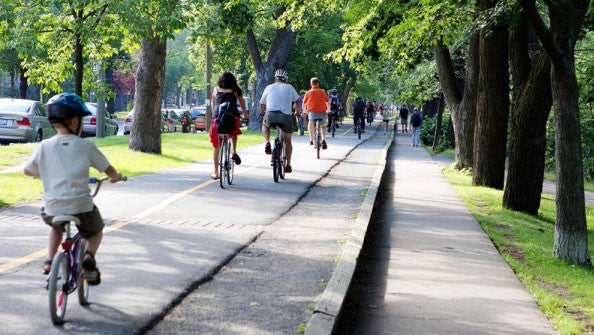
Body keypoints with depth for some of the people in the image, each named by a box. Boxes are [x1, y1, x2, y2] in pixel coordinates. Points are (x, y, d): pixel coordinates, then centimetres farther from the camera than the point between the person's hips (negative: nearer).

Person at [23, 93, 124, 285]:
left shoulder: (44, 146, 1)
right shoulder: (86, 146, -4)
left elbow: (27, 170, 14)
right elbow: (109, 170, 2)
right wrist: (116, 177, 26)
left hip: (52, 209, 3)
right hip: (81, 207, -3)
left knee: (56, 228, 38)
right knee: (96, 232, 27)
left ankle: (49, 261, 22)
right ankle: (89, 256, -1)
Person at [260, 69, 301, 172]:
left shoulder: (269, 87, 17)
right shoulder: (289, 87, 15)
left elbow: (262, 104, 27)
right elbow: (297, 101, 27)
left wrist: (262, 113, 47)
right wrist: (297, 112, 46)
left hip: (271, 115, 0)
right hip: (286, 116, 0)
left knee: (264, 125, 35)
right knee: (287, 141, 18)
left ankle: (267, 143, 11)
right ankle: (288, 165, 17)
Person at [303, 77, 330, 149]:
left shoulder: (308, 93, 4)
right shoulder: (323, 92, 8)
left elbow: (304, 104, 11)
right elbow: (328, 102, 14)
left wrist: (305, 111, 31)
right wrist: (328, 110, 33)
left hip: (313, 113, -1)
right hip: (323, 113, 1)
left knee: (311, 123, 33)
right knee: (323, 126, 29)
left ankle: (311, 140, 27)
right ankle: (323, 140, 8)